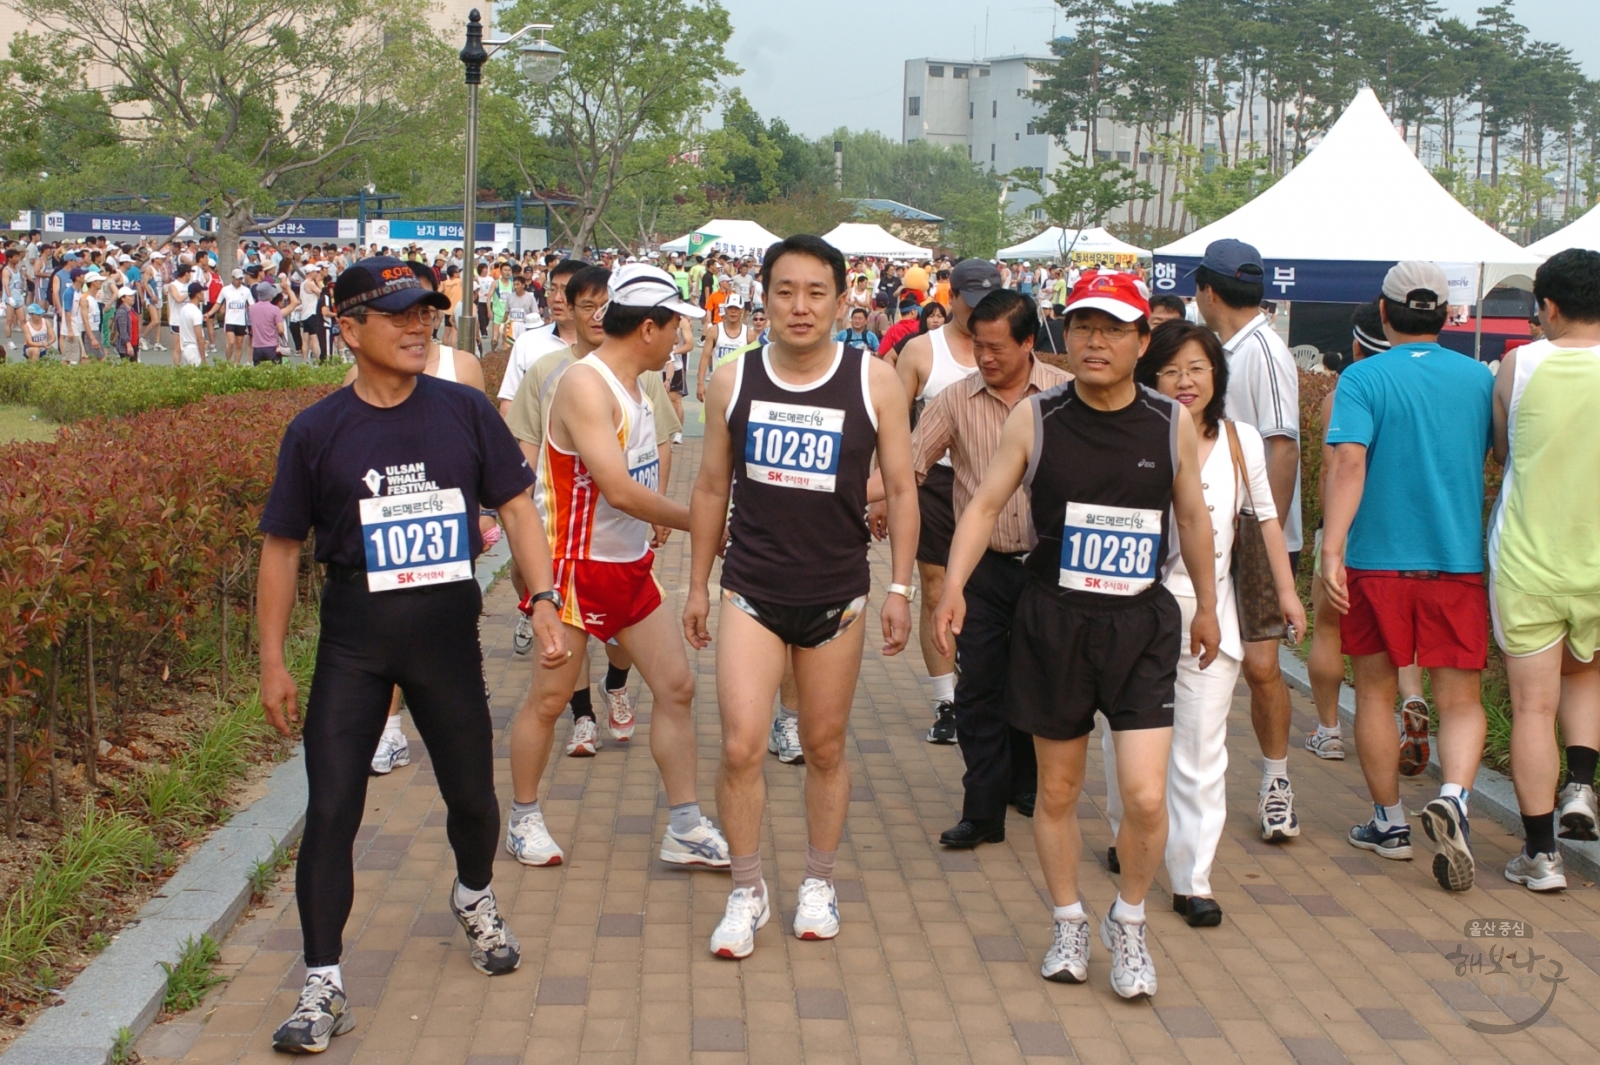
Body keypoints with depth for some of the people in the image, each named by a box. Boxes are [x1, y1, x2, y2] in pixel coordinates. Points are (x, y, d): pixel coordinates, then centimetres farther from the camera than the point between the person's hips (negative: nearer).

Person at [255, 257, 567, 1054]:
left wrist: (544, 598, -9)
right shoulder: (317, 432, -3)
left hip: (448, 635, 1)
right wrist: (272, 661, 1)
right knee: (331, 810, -5)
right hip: (353, 643, -1)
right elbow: (283, 547, 2)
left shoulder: (465, 413, -1)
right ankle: (323, 987, 4)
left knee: (472, 797, 14)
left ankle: (474, 898, 46)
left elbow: (515, 505, 3)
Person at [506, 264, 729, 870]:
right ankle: (523, 819, 22)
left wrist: (657, 524, 6)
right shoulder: (585, 384, -20)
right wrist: (697, 521, -21)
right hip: (578, 567, -9)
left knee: (676, 687, 5)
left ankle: (685, 828, 11)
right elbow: (619, 490, -28)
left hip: (632, 565, 9)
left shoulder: (633, 385, 9)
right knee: (550, 698, 4)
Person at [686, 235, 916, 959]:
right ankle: (747, 892, 11)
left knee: (825, 747, 12)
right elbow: (711, 487, 8)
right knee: (741, 748, -8)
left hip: (837, 594, 0)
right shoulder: (733, 381, 0)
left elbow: (900, 487, 0)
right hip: (751, 591, 0)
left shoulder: (874, 382, -4)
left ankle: (818, 884, 31)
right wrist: (697, 586, 10)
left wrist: (899, 587, -4)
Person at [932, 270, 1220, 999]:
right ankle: (1070, 925, 32)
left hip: (1142, 623, 0)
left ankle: (1129, 922, 17)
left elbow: (1193, 516, 12)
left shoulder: (1172, 423, 0)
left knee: (1145, 796, -9)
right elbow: (985, 504, -5)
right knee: (1057, 790, 11)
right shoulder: (1035, 419, -4)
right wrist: (954, 584, -18)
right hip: (1053, 619, 0)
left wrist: (1207, 605, 20)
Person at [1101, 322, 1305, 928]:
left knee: (1201, 751, -2)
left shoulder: (1241, 442, 3)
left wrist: (1286, 589, 12)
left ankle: (1192, 879, 2)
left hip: (1209, 612, 1)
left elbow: (1265, 517, 13)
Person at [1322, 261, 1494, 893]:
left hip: (1376, 561, -1)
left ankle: (1389, 823, 22)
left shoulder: (1364, 378, -7)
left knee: (1375, 692, 14)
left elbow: (1349, 462, -20)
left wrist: (1331, 549, -23)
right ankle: (1454, 796, -21)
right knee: (1460, 700, 6)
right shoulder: (1481, 379, 5)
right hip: (1460, 561, 2)